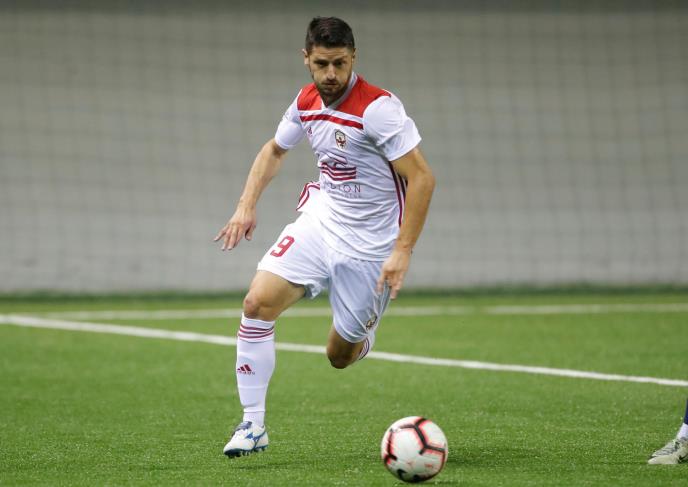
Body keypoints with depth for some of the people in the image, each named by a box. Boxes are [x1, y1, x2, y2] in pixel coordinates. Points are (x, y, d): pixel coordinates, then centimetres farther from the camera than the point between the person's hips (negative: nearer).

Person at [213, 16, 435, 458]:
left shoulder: (378, 108, -20)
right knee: (258, 302, -17)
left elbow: (422, 178, -21)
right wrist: (247, 206, 10)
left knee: (341, 356, 3)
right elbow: (275, 149, 22)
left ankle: (364, 333, 43)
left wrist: (403, 251, -24)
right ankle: (253, 426, -9)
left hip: (369, 246, -5)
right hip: (320, 222, 5)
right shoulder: (307, 102, 1)